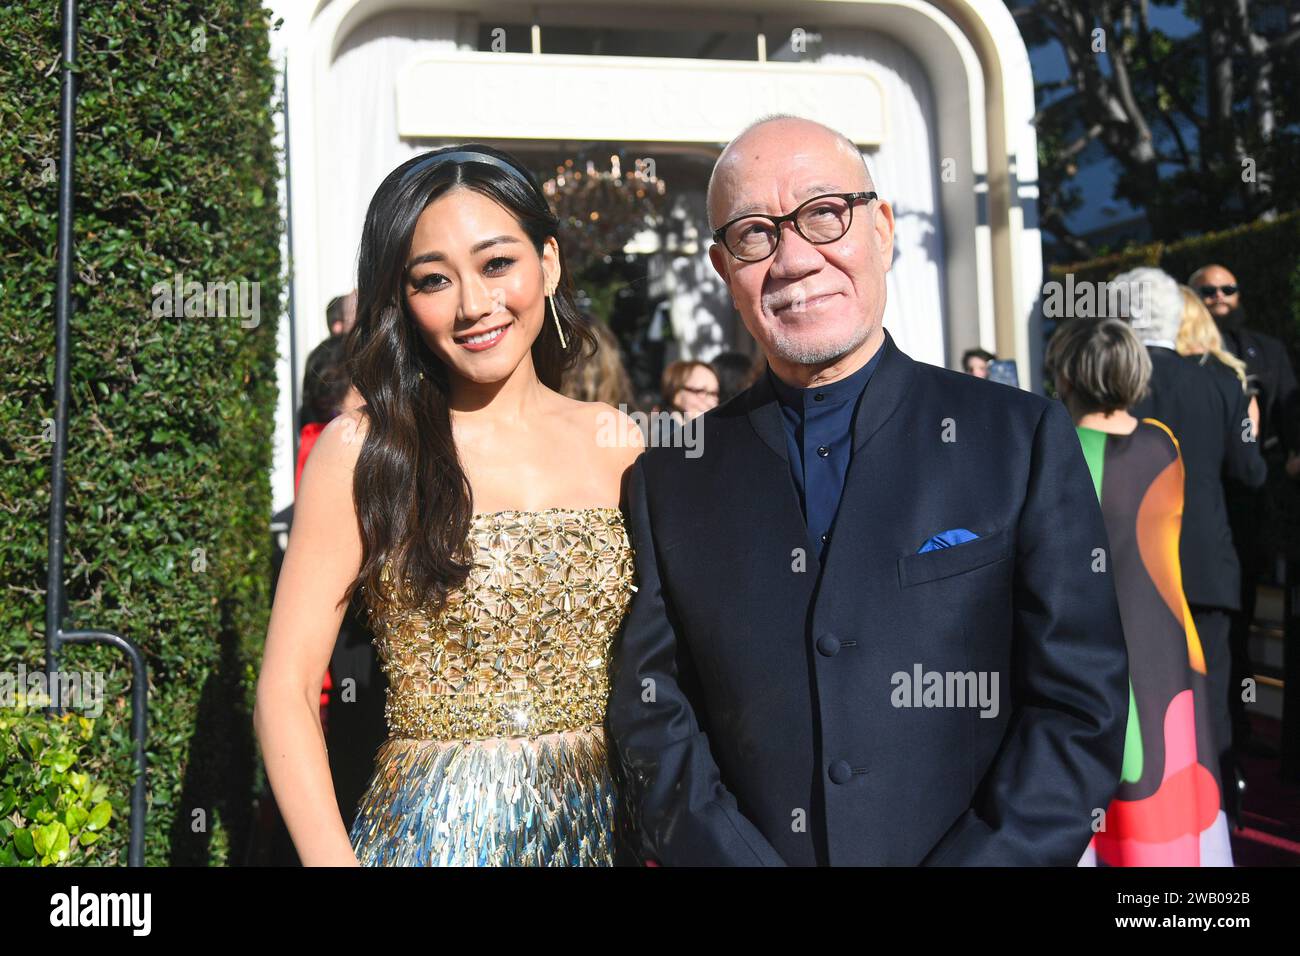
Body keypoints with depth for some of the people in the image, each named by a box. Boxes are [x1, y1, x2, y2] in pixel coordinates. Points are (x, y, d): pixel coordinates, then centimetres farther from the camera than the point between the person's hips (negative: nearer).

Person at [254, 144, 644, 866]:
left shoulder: (618, 445, 1)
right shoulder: (363, 450, -8)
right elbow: (286, 690, -9)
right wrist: (333, 859, -20)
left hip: (595, 829, 4)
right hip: (433, 832, -3)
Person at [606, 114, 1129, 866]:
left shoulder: (1024, 440, -3)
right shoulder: (669, 480, 1)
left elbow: (1082, 707, -6)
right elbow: (652, 716, -1)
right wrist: (727, 852, -15)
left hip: (976, 851, 0)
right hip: (745, 846, 0)